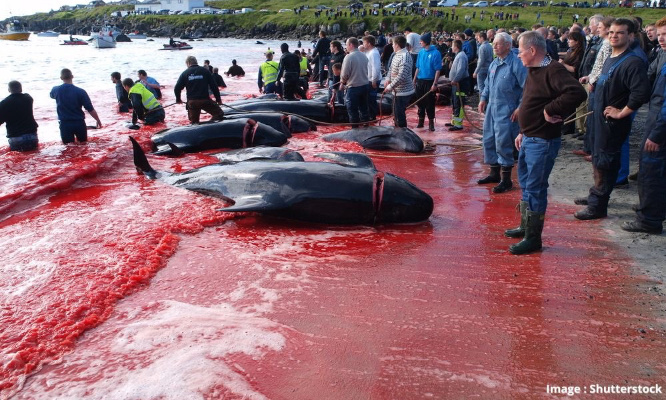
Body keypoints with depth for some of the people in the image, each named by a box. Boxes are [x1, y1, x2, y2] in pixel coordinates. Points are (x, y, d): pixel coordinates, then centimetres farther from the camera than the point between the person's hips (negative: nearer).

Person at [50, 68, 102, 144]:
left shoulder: (56, 90, -4)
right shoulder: (80, 92, -12)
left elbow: (52, 95, 23)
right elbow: (90, 109, -10)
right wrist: (98, 120, 3)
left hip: (65, 124, 1)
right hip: (79, 123, -1)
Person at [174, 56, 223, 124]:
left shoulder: (185, 73, 5)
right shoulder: (205, 71, 3)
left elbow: (177, 88, 5)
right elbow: (214, 86, 0)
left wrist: (178, 99, 22)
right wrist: (218, 99, 8)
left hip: (192, 102, 2)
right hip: (205, 100, -2)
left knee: (194, 122, 17)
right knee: (219, 113, 6)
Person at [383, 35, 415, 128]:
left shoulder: (404, 57, -23)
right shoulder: (397, 54, 8)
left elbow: (401, 76, -30)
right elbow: (391, 68, 19)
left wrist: (391, 86, -23)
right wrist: (388, 79, 1)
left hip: (403, 92, -10)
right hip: (398, 91, 10)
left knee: (399, 115, -3)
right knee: (396, 114, 20)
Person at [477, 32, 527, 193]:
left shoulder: (516, 64, -12)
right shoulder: (494, 63, 12)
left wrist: (520, 107, -16)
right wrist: (483, 98, 11)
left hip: (506, 111, -8)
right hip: (491, 108, 8)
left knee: (503, 142, -7)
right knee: (489, 140, 12)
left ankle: (506, 179, 3)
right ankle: (494, 173, 27)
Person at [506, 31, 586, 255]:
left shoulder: (553, 70, -18)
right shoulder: (534, 71, 12)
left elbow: (577, 93, -33)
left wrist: (551, 110, -25)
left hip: (543, 142, -10)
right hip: (529, 139, 10)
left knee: (535, 189, -3)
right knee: (526, 185, 19)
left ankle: (533, 238, 8)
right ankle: (525, 226, 34)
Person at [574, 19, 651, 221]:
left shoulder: (633, 62, -20)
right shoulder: (610, 59, 10)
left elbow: (641, 93, -30)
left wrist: (621, 113, -23)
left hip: (613, 122, -9)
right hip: (601, 119, 10)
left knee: (604, 163, -2)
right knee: (599, 160, 21)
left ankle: (597, 206, 8)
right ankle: (597, 195, 36)